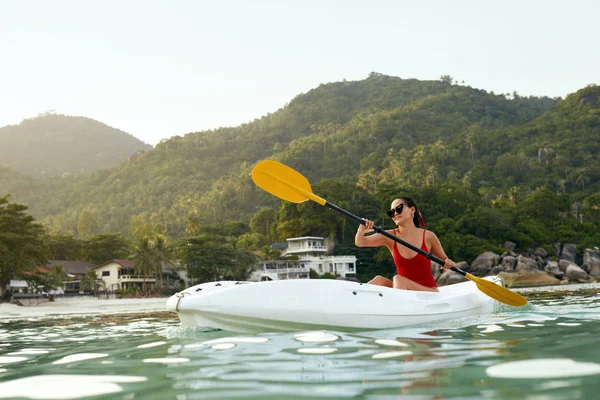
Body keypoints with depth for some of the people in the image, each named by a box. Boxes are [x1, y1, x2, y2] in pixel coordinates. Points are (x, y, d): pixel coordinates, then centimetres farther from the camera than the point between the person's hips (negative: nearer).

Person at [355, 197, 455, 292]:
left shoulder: (428, 236, -5)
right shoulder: (390, 237, 0)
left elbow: (444, 260, 9)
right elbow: (360, 243, -10)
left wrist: (447, 263, -15)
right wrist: (361, 231, -33)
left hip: (429, 292, -3)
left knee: (398, 279, -28)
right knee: (379, 280, -22)